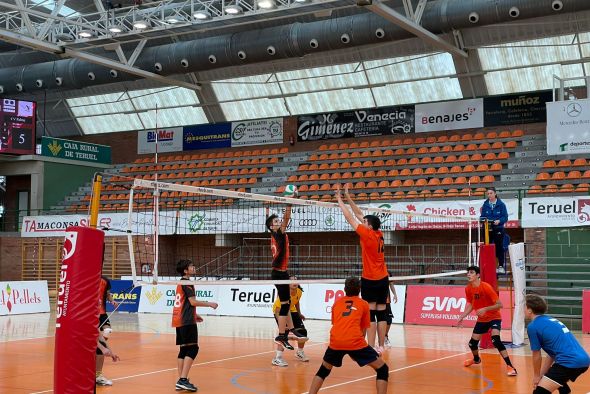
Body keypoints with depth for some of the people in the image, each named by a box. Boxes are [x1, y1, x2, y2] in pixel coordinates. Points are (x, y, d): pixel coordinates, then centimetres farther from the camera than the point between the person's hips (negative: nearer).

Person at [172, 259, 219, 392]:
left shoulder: (181, 282, 18)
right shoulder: (187, 282, -11)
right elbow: (193, 302, -17)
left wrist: (194, 314, 28)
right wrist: (210, 304, -7)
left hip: (180, 320, 10)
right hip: (187, 321, -10)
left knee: (184, 349, 10)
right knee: (192, 348, -11)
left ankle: (181, 381, 9)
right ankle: (183, 380, -19)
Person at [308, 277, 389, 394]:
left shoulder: (337, 302, 24)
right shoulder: (364, 304, 17)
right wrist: (357, 353, 32)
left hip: (335, 341, 3)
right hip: (355, 342, -3)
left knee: (324, 370, 28)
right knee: (382, 369, 11)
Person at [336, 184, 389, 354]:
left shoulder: (368, 235, -12)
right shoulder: (379, 234, 7)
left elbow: (350, 218, -7)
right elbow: (359, 215, 14)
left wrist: (340, 200, 1)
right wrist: (348, 197, 16)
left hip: (370, 280, -8)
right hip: (383, 278, 8)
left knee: (370, 313, -7)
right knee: (381, 312, 7)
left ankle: (371, 347, -9)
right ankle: (381, 346, 9)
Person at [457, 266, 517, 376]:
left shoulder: (486, 287, -25)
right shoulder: (468, 289, -7)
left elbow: (499, 305, -24)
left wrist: (485, 309, -35)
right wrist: (462, 316, 0)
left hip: (494, 317, -6)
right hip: (481, 319, 6)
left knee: (496, 340, -29)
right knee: (472, 343, 10)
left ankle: (510, 367, -24)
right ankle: (476, 359, 45)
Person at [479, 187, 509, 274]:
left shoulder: (501, 204, -3)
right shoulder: (485, 204, 5)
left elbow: (505, 217, -5)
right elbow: (482, 216, 6)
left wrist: (499, 221, -22)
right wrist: (483, 220, -15)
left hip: (498, 229, -2)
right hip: (487, 229, 2)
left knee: (499, 247, 2)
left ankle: (501, 266, 10)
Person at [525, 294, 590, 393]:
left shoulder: (533, 326, -3)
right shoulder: (551, 320, 22)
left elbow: (537, 356, 4)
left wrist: (536, 376, 20)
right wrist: (541, 375, 25)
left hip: (570, 362, -9)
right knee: (559, 381, 35)